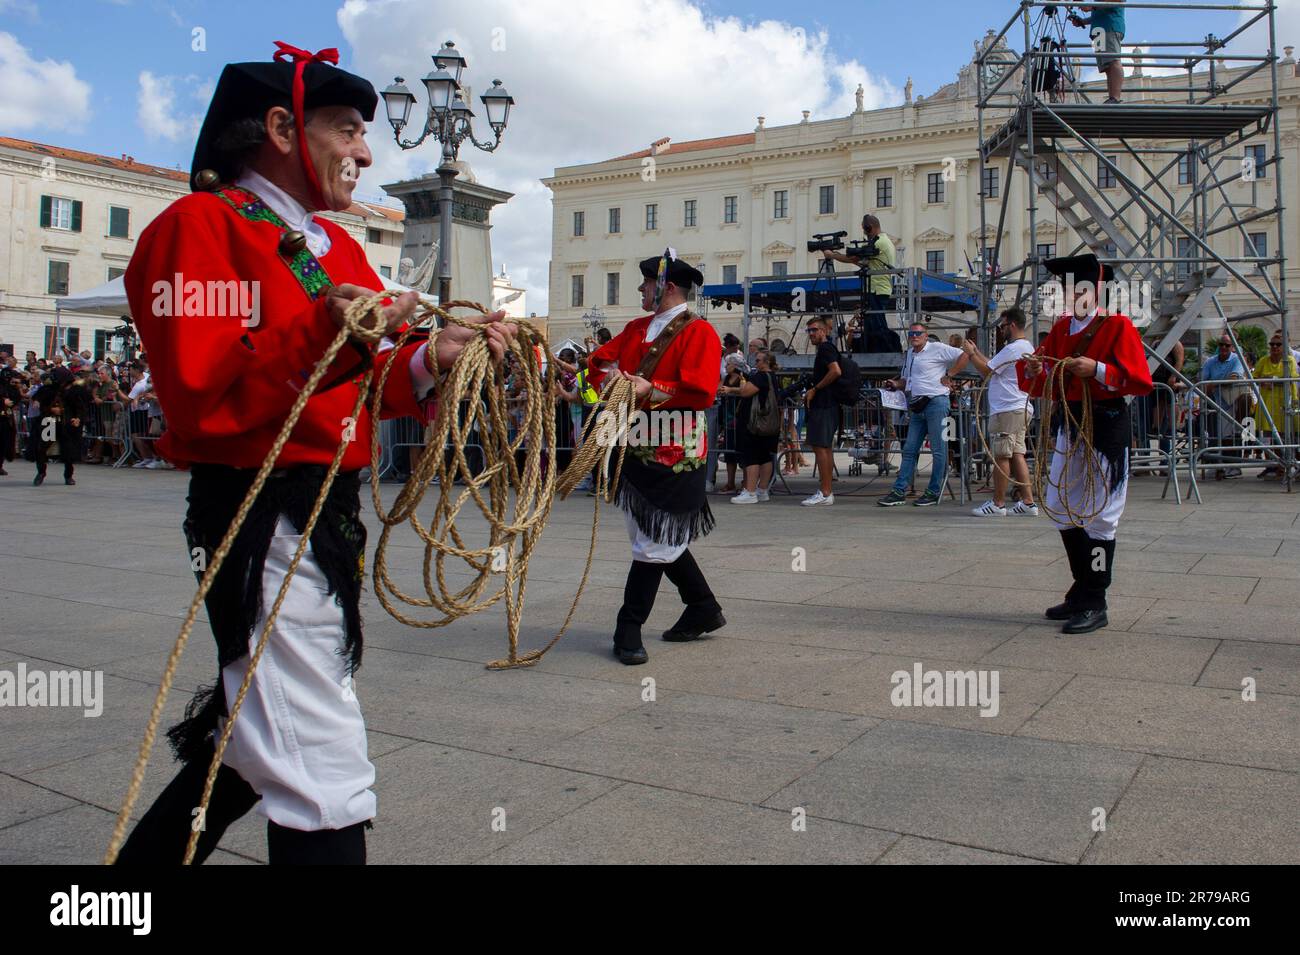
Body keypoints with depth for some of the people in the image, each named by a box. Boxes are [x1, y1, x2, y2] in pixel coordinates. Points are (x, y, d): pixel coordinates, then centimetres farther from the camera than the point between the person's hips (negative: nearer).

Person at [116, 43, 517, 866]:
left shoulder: (337, 245, 17)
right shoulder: (199, 226, -9)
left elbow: (363, 389, 15)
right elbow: (198, 399, -20)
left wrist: (431, 360, -3)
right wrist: (321, 335, -28)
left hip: (333, 517, 10)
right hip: (264, 524, -10)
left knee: (254, 739, 23)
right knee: (321, 780, -7)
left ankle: (147, 857, 42)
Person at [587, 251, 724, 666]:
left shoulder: (699, 332, -8)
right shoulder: (636, 329, 16)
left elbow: (701, 392, -16)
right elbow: (602, 361, 15)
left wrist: (651, 391, -22)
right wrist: (613, 377, -7)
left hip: (674, 451, -8)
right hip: (637, 446, 8)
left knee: (656, 539, -4)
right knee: (659, 535, 15)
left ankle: (629, 629, 4)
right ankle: (703, 609, 29)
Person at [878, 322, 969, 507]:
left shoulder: (937, 349, -3)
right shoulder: (909, 354, 20)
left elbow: (964, 356, -9)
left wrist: (948, 376, -10)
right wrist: (896, 384, 9)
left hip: (936, 403, -8)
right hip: (917, 407, 8)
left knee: (938, 450, -2)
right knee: (909, 450, 6)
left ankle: (933, 493, 2)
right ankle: (899, 492, 7)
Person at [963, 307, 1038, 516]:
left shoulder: (1013, 348, -14)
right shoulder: (1027, 347, 19)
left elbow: (986, 371, -12)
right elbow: (994, 366, 24)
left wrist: (971, 353, 1)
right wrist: (976, 351, 27)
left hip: (1007, 410, -10)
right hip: (1021, 409, 10)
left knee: (1000, 456, -4)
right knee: (1017, 455, 10)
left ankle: (998, 504, 2)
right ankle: (1027, 502, 8)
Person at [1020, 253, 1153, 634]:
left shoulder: (1118, 326, -5)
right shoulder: (1061, 328, 14)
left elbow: (1141, 380, -13)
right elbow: (1044, 386, 12)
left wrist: (1097, 369, -26)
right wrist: (1034, 371, -10)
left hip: (1106, 426, -7)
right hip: (1068, 426, 7)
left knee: (1099, 515, -4)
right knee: (1061, 510, 12)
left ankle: (1095, 605, 4)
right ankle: (1081, 591, 27)